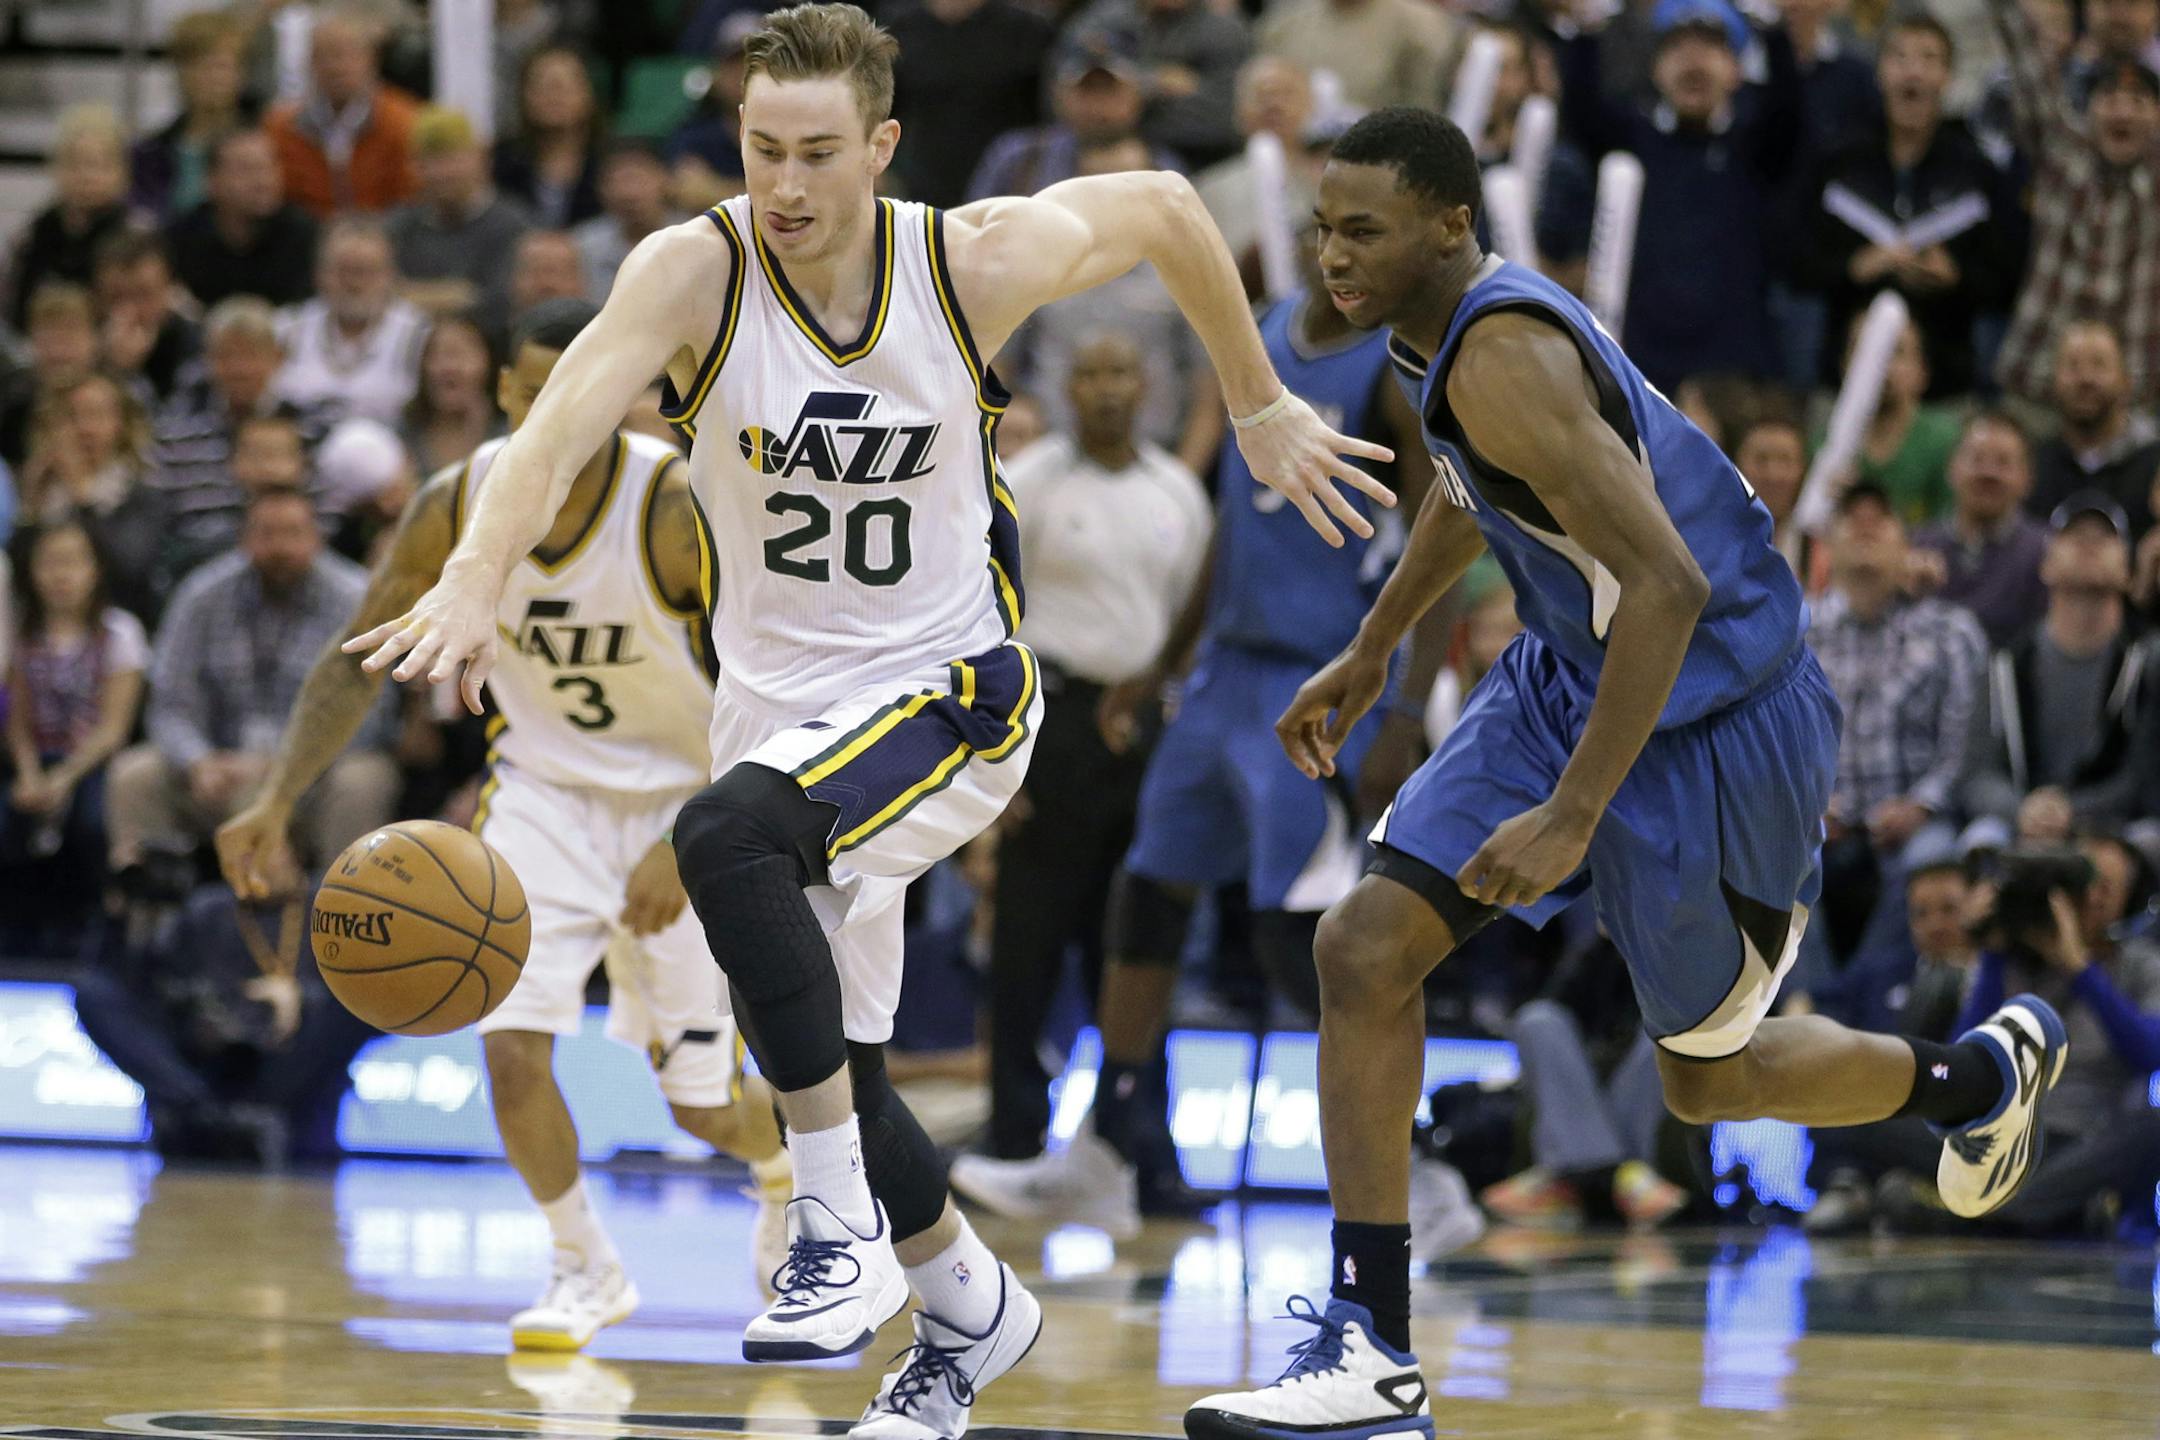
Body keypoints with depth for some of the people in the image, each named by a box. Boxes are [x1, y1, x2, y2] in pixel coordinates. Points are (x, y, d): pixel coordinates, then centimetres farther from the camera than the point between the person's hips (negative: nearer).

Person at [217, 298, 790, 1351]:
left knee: (702, 1102, 4)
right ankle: (586, 1272, 7)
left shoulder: (681, 512, -26)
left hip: (686, 799, -3)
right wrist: (277, 801, -15)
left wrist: (688, 845, -38)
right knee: (512, 1046, -17)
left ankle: (784, 1158, 41)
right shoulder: (458, 507, -14)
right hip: (545, 783, 3)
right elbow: (358, 662, -2)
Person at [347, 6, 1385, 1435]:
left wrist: (1263, 409, 14)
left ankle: (846, 1228, -24)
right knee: (830, 1066, 13)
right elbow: (561, 427, -33)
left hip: (950, 689, -4)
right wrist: (475, 578, -52)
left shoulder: (979, 260, -16)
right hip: (779, 699, 4)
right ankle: (970, 1308, 41)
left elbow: (1162, 206, 4)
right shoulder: (695, 271, -16)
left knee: (727, 835, -33)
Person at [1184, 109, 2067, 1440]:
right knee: (1366, 951, -5)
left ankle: (1987, 1071, 39)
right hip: (1571, 678, 9)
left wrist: (1573, 817, -34)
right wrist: (1372, 653, 29)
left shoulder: (1506, 360, -29)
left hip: (1714, 718, -9)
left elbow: (1669, 585, -34)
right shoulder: (1451, 326, 1)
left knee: (1709, 1080, 9)